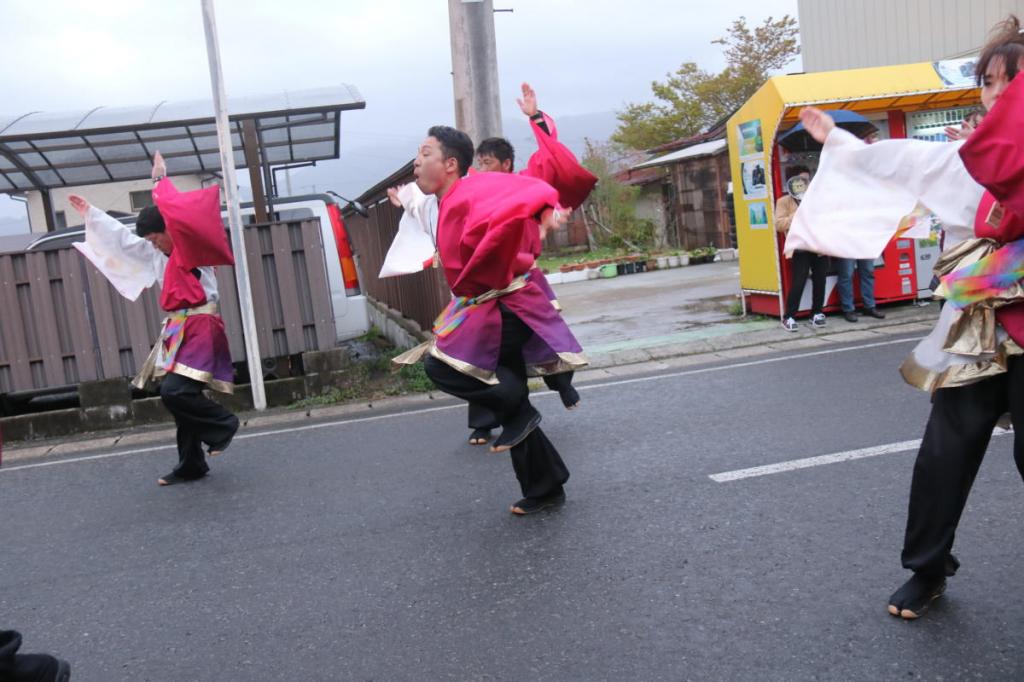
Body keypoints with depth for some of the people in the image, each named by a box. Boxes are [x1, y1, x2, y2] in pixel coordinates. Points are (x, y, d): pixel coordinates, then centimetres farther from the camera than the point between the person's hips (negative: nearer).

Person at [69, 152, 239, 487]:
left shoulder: (192, 249, -7)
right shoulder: (157, 254, 17)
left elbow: (180, 214, -23)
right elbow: (122, 237, 26)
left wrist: (161, 179, -12)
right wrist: (91, 214, 32)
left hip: (200, 329, -9)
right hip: (177, 331, 9)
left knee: (175, 392, -20)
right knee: (179, 396, 8)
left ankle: (223, 424, 4)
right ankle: (191, 464, 16)